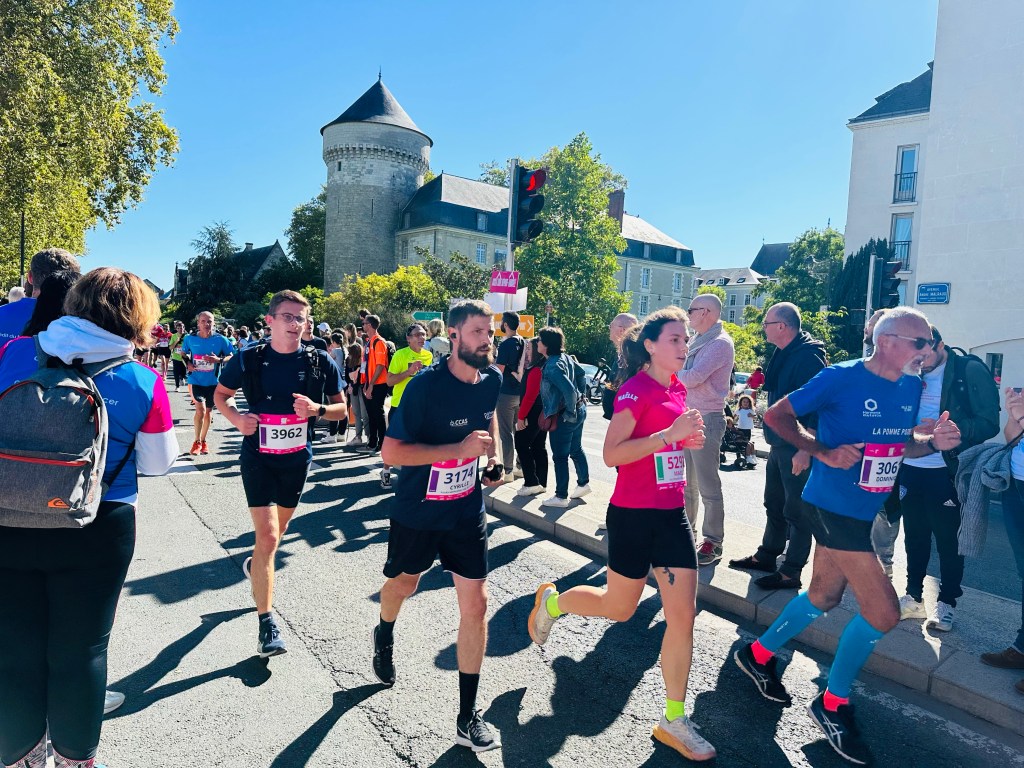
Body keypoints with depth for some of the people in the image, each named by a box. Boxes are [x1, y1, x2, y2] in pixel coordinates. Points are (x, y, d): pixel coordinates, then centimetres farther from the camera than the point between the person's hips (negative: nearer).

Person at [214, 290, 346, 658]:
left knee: (279, 528, 22)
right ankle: (267, 623, -1)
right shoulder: (248, 360, -9)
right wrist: (235, 417, -14)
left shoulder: (320, 362, -7)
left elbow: (341, 408, 0)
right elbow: (220, 394, 6)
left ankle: (256, 566, 55)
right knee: (267, 536, -11)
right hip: (258, 457, -3)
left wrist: (317, 409, -20)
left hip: (297, 458, 3)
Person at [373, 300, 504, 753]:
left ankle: (468, 718, 15)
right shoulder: (425, 387, -23)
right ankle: (385, 636, 58)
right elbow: (391, 452, -26)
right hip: (417, 511, -3)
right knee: (403, 584, 22)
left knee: (475, 604, -1)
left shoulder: (492, 379, -6)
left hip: (467, 512, 4)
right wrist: (459, 448, -33)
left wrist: (494, 456, 3)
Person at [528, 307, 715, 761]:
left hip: (672, 515, 7)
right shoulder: (636, 388, -16)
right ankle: (551, 602, 41)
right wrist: (670, 434, -28)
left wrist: (689, 439, 3)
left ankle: (674, 721, 19)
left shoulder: (677, 389, 7)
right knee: (619, 608, 12)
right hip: (633, 515, -6)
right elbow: (612, 454, -23)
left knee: (683, 615, 4)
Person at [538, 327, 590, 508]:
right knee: (576, 449, 22)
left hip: (565, 416, -9)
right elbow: (580, 373, 20)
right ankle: (583, 484, 36)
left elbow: (569, 390, -30)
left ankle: (561, 497, 11)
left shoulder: (552, 367, -22)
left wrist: (570, 413, -18)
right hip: (579, 409, 9)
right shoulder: (565, 357, 5)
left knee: (560, 457, 2)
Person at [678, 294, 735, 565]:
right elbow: (684, 376, 18)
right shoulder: (697, 342, 16)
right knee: (686, 482, 16)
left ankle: (713, 543, 4)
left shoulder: (720, 343, -13)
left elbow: (693, 377, -22)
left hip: (707, 420, -9)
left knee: (708, 486, -4)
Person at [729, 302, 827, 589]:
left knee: (796, 511, 1)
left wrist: (805, 449, -27)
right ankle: (767, 556, 34)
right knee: (774, 504, 20)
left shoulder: (809, 355, -18)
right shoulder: (784, 354, 11)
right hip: (779, 444, 10)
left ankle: (791, 573, 11)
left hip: (797, 447, -10)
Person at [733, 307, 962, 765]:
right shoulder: (841, 378, -17)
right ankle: (832, 704, 16)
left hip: (863, 510, 9)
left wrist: (933, 441, -5)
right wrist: (823, 451, -25)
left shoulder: (911, 387, 5)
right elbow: (776, 415, -14)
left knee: (824, 597, 19)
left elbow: (900, 444, 16)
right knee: (883, 611, -7)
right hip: (832, 506, -8)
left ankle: (759, 655, 40)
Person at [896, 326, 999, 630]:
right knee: (914, 536, 15)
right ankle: (914, 597, 29)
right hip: (909, 468, 4)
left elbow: (989, 423, -11)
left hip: (946, 471, -4)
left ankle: (946, 602, 25)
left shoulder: (971, 371, -8)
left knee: (948, 540, 8)